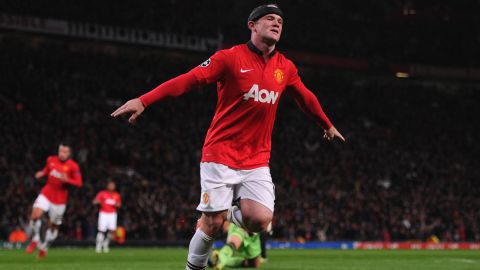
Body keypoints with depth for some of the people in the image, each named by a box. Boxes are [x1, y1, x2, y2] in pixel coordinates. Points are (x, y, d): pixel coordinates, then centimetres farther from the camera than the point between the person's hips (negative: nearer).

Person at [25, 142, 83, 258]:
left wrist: (67, 180, -29)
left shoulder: (73, 166, -11)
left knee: (53, 226, 8)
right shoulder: (51, 160, 0)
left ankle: (44, 248, 30)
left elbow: (79, 183, -12)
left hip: (60, 200, -2)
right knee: (35, 215, -21)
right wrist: (41, 174, -4)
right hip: (46, 194, 2)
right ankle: (35, 240, 1)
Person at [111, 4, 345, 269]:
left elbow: (306, 98, 26)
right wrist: (143, 101, -26)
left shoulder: (285, 68, 8)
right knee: (213, 224, -7)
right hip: (221, 155, -4)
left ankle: (229, 213, 19)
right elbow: (189, 79, -16)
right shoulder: (231, 57, -8)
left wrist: (328, 125, 40)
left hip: (257, 161, 4)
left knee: (260, 220, -14)